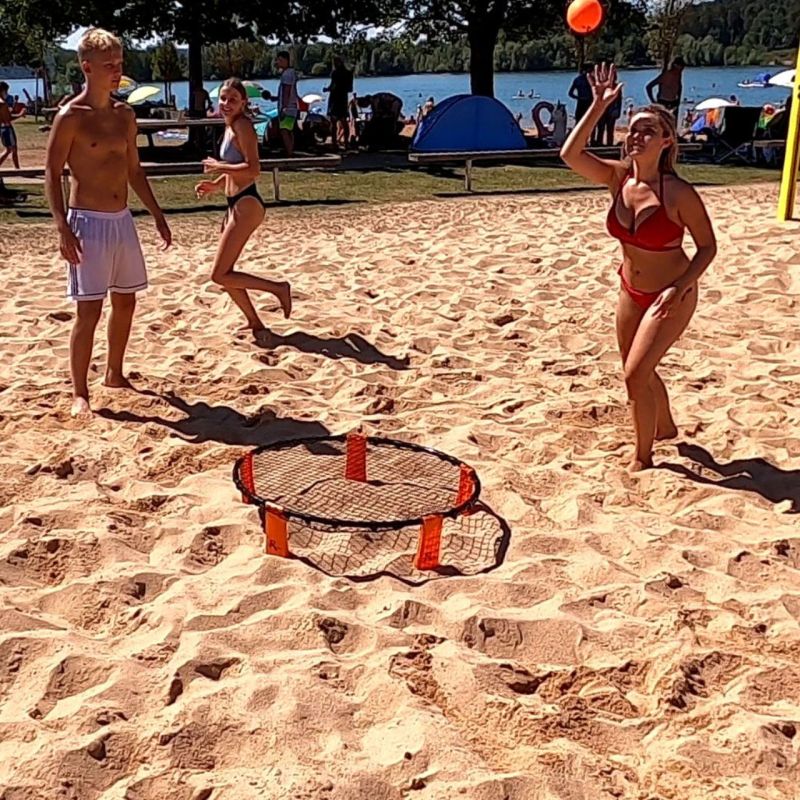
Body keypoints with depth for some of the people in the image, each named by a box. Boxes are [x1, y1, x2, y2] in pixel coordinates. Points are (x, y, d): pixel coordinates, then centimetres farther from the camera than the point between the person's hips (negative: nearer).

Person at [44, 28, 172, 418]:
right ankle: (80, 393, 3)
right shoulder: (70, 117, -10)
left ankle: (115, 374, 31)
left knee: (126, 301, 14)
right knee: (89, 310, -7)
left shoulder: (125, 115, 10)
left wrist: (157, 215, 16)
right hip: (88, 222, -7)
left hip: (122, 220, 7)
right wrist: (63, 228, -21)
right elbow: (52, 175, -11)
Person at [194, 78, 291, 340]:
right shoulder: (231, 126, 16)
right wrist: (216, 184, 13)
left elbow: (253, 169, -23)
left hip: (246, 204, -10)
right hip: (236, 204, 10)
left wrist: (218, 167, -14)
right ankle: (255, 323, 23)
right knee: (225, 274, 14)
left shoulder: (242, 125, -12)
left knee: (220, 275, -9)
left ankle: (278, 288, 0)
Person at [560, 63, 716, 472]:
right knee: (639, 372, 19)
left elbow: (708, 246, -15)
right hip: (631, 291, 6)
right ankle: (665, 427, 47)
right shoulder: (619, 177, -10)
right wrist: (599, 105, -25)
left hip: (671, 296, -6)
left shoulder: (678, 193, -23)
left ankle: (643, 457, 9)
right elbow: (571, 154, -22)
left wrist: (681, 286, -27)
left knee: (635, 373, -10)